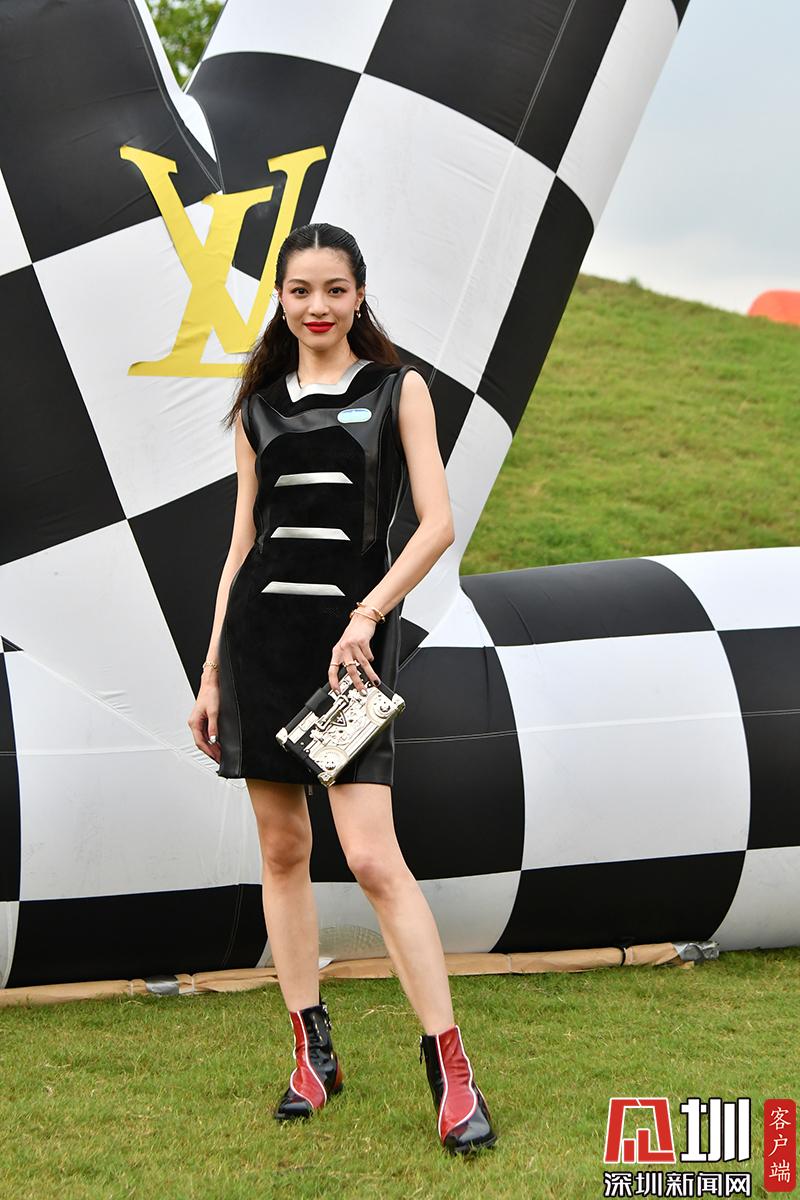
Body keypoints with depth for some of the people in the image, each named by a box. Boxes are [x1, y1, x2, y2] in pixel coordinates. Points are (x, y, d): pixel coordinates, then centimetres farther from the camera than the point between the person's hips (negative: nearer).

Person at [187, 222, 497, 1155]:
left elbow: (437, 522, -5)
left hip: (350, 632, -4)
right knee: (282, 849, 7)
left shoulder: (396, 387, 3)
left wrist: (367, 617, -17)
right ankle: (312, 1054, 17)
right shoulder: (259, 405, 13)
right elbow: (242, 541, 15)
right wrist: (212, 672, 12)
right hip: (261, 625, 4)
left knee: (372, 856, -12)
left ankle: (452, 1075, -8)